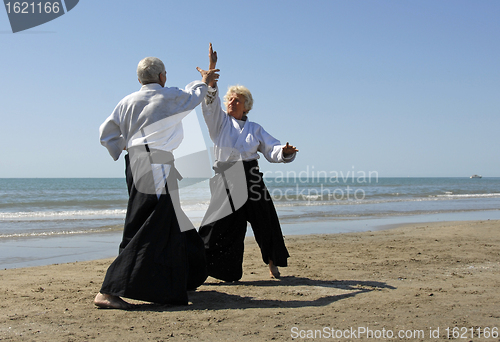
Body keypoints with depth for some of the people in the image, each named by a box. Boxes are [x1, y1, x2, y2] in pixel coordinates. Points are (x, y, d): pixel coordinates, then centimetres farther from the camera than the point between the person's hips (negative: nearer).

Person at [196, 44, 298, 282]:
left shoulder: (255, 129, 14)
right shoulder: (220, 122, 10)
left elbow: (271, 149, 8)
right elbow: (210, 101, -5)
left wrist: (285, 152, -15)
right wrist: (212, 71, -16)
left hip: (250, 179, 2)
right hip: (225, 181, -2)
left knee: (264, 222, 6)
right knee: (222, 226, -5)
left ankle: (272, 262, 26)